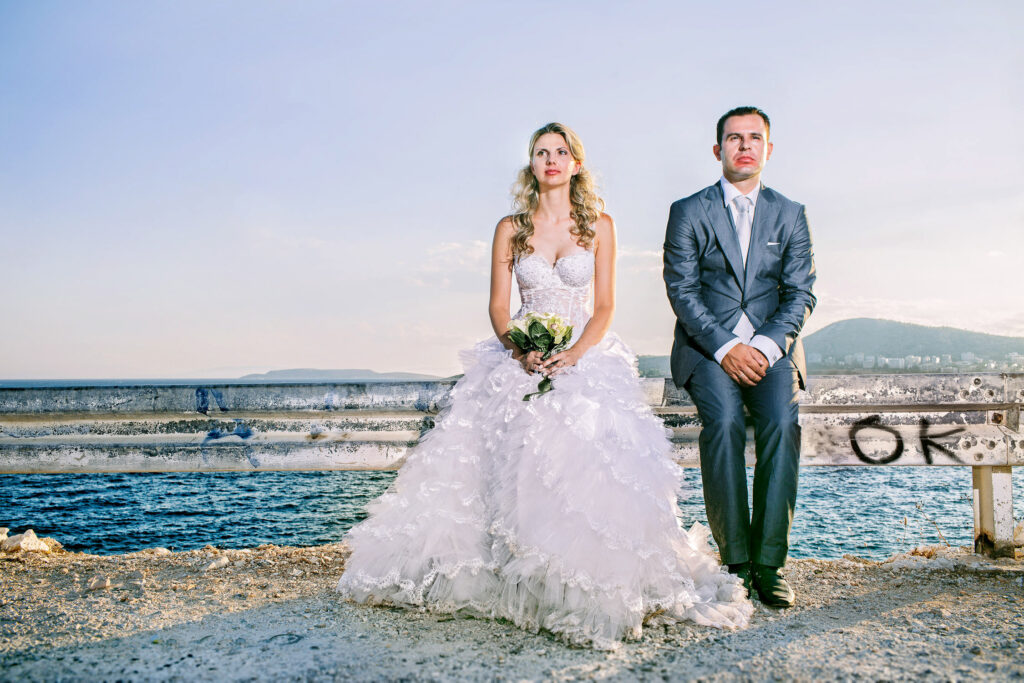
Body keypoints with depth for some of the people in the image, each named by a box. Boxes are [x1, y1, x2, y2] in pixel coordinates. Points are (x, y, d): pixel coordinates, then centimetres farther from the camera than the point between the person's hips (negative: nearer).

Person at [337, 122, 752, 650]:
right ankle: (510, 578, -3)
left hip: (586, 355, -1)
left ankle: (586, 583, -13)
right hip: (520, 357, 1)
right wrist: (519, 349, -14)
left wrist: (575, 354, -15)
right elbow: (498, 307, 5)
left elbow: (604, 307, 2)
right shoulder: (510, 229, 8)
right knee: (508, 450, -18)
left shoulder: (599, 226, 7)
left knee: (584, 450, -24)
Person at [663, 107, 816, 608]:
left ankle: (768, 561, -18)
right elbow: (682, 291, -2)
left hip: (772, 346, 2)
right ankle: (735, 561, -19)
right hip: (707, 346, -1)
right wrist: (725, 347, -16)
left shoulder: (790, 215, 14)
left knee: (782, 422, -27)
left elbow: (800, 294, 5)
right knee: (723, 421, -29)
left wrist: (765, 346, -13)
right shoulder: (688, 212, 7)